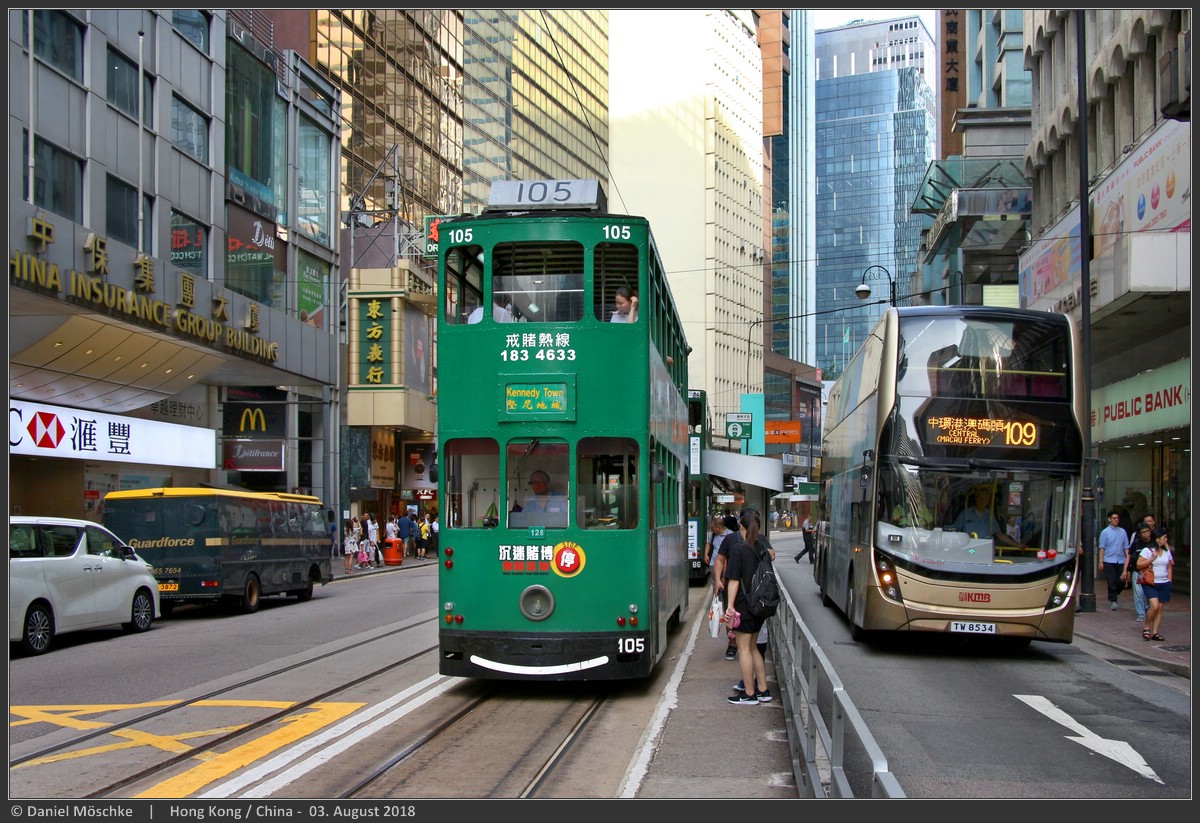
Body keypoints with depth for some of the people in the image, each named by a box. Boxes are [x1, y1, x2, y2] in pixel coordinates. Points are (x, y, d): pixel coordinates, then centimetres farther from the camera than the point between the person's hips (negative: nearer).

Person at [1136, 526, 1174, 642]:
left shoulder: (1167, 551, 12)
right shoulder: (1147, 550, -6)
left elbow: (1169, 566, 20)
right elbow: (1139, 565, -10)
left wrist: (1169, 580, 11)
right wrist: (1152, 559, -16)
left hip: (1164, 584, 6)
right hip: (1150, 583, -6)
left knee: (1160, 608, 2)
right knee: (1154, 606, -19)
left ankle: (1154, 632, 6)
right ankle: (1147, 628, 0)